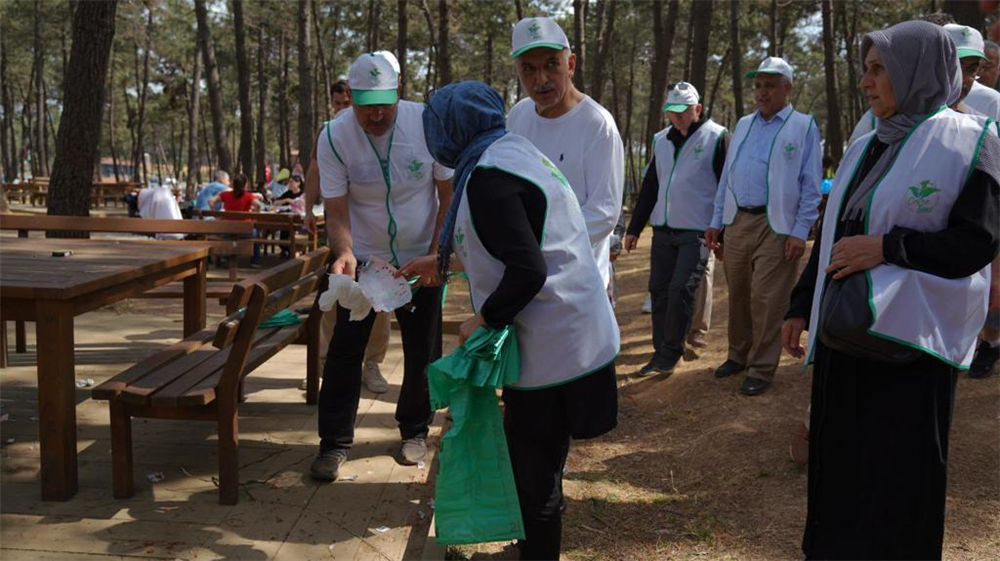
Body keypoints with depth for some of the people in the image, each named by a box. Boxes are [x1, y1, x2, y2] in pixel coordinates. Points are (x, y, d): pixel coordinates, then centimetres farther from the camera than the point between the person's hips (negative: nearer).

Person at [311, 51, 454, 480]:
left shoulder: (427, 123, -16)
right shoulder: (334, 136, -16)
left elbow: (449, 196, -7)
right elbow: (336, 211, -14)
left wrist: (436, 256, -14)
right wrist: (344, 252, -33)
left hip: (421, 259, 0)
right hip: (362, 258, 0)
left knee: (423, 351, 6)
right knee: (345, 349, -4)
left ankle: (415, 431, 26)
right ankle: (334, 442, 9)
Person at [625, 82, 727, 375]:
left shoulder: (715, 137, -5)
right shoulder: (661, 140, 13)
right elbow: (649, 187, 18)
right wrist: (634, 228, 16)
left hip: (696, 231, -6)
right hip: (663, 230, 6)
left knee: (680, 291, -9)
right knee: (659, 291, 6)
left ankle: (671, 353, 4)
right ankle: (661, 352, 16)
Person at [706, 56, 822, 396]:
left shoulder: (803, 126, -1)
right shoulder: (744, 125, 16)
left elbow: (811, 185, -5)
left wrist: (800, 232, -11)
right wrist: (716, 221, 13)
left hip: (776, 227, -5)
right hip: (737, 223, 5)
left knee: (766, 300, -4)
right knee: (737, 294, 12)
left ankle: (761, 369, 5)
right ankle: (738, 355, 27)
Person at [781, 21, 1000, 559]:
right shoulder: (865, 147, 12)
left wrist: (887, 247, -20)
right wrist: (800, 307, 14)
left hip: (908, 336, -6)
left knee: (898, 472, 1)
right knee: (840, 460, 11)